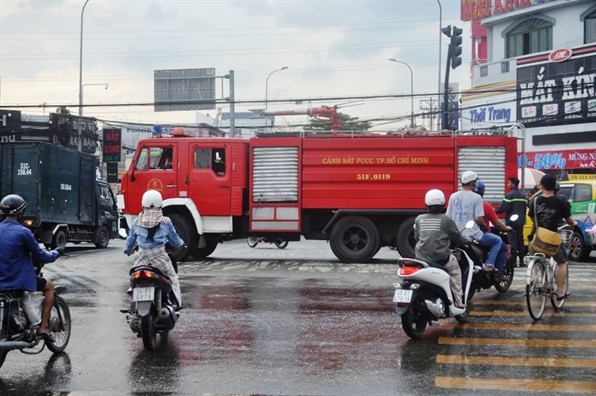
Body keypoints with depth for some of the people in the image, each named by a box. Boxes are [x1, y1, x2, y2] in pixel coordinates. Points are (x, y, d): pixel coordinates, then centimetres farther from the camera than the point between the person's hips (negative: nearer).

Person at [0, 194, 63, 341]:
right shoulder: (23, 232, -17)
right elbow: (40, 256, -9)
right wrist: (56, 253, 11)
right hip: (20, 282, -6)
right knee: (49, 286, 20)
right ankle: (43, 327, 10)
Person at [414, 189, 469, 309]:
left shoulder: (419, 219, 5)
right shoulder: (446, 219, -3)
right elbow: (457, 237, 7)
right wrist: (467, 241, 28)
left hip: (421, 257, 2)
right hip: (441, 257, -2)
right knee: (455, 271, 23)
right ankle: (457, 301, 18)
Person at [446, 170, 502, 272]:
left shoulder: (453, 196, 5)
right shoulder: (476, 197, -10)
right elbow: (478, 219, -15)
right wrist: (485, 226, 5)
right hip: (473, 236, -6)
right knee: (497, 240, 13)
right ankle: (489, 264, -2)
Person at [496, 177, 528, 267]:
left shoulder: (509, 195, -12)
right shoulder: (523, 196, 12)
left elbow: (504, 208, -19)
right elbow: (525, 208, 15)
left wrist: (496, 211, -3)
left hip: (511, 221, -7)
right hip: (520, 221, 7)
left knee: (512, 240, -7)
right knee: (520, 240, 11)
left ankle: (513, 261, -11)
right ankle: (521, 261, 12)